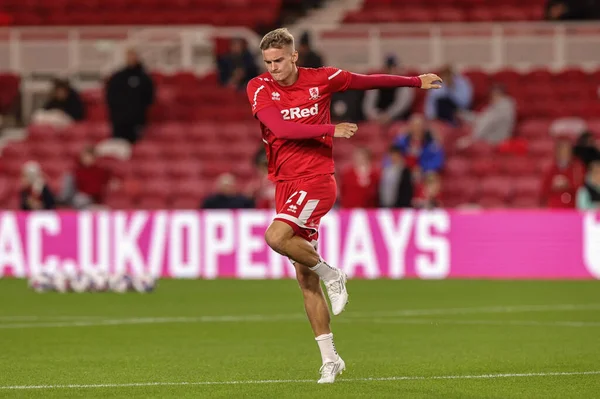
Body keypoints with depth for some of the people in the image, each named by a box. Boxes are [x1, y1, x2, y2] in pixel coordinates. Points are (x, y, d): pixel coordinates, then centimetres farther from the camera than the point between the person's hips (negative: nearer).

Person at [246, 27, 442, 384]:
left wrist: (416, 81, 24)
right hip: (285, 183, 3)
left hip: (316, 178, -3)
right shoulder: (259, 88, -2)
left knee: (276, 237, -29)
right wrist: (330, 129, -17)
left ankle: (331, 274, -3)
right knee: (304, 276, 4)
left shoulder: (321, 79, -1)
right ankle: (330, 358, 11)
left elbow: (367, 82, 13)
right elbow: (281, 128, -16)